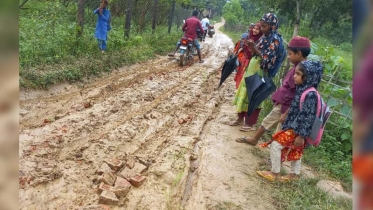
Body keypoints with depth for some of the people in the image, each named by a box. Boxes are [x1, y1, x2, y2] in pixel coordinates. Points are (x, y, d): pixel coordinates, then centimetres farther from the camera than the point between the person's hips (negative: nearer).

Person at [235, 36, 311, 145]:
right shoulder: (297, 68, 2)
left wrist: (286, 114, -20)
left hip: (288, 108, -9)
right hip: (281, 104, 9)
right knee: (268, 121, 24)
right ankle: (254, 139, 43)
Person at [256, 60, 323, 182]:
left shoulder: (310, 94, -26)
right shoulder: (302, 89, 3)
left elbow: (308, 116, -26)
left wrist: (302, 135, -23)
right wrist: (286, 119, 22)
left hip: (298, 129, -9)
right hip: (294, 126, 9)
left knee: (276, 144, -5)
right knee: (295, 151, 21)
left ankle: (275, 173, 9)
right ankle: (294, 174, 38)